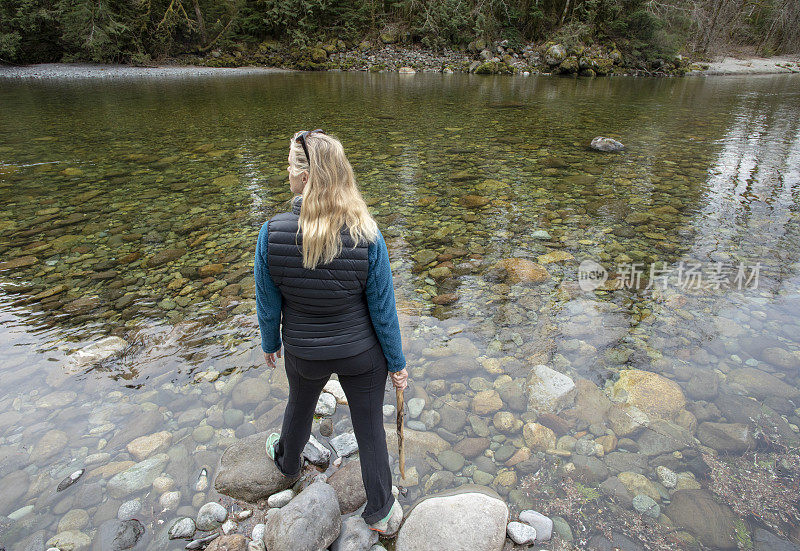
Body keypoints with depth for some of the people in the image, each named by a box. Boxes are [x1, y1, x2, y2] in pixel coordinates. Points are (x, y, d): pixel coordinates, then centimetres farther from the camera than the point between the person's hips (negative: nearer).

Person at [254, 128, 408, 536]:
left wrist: (270, 343, 11)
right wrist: (397, 362, 0)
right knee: (370, 426, 19)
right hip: (362, 353, -1)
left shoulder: (272, 233, -23)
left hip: (304, 353, 2)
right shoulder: (367, 236, -24)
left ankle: (287, 461, 66)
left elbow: (268, 304, -10)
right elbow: (383, 309, -15)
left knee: (299, 406, 32)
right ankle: (381, 512, 41)